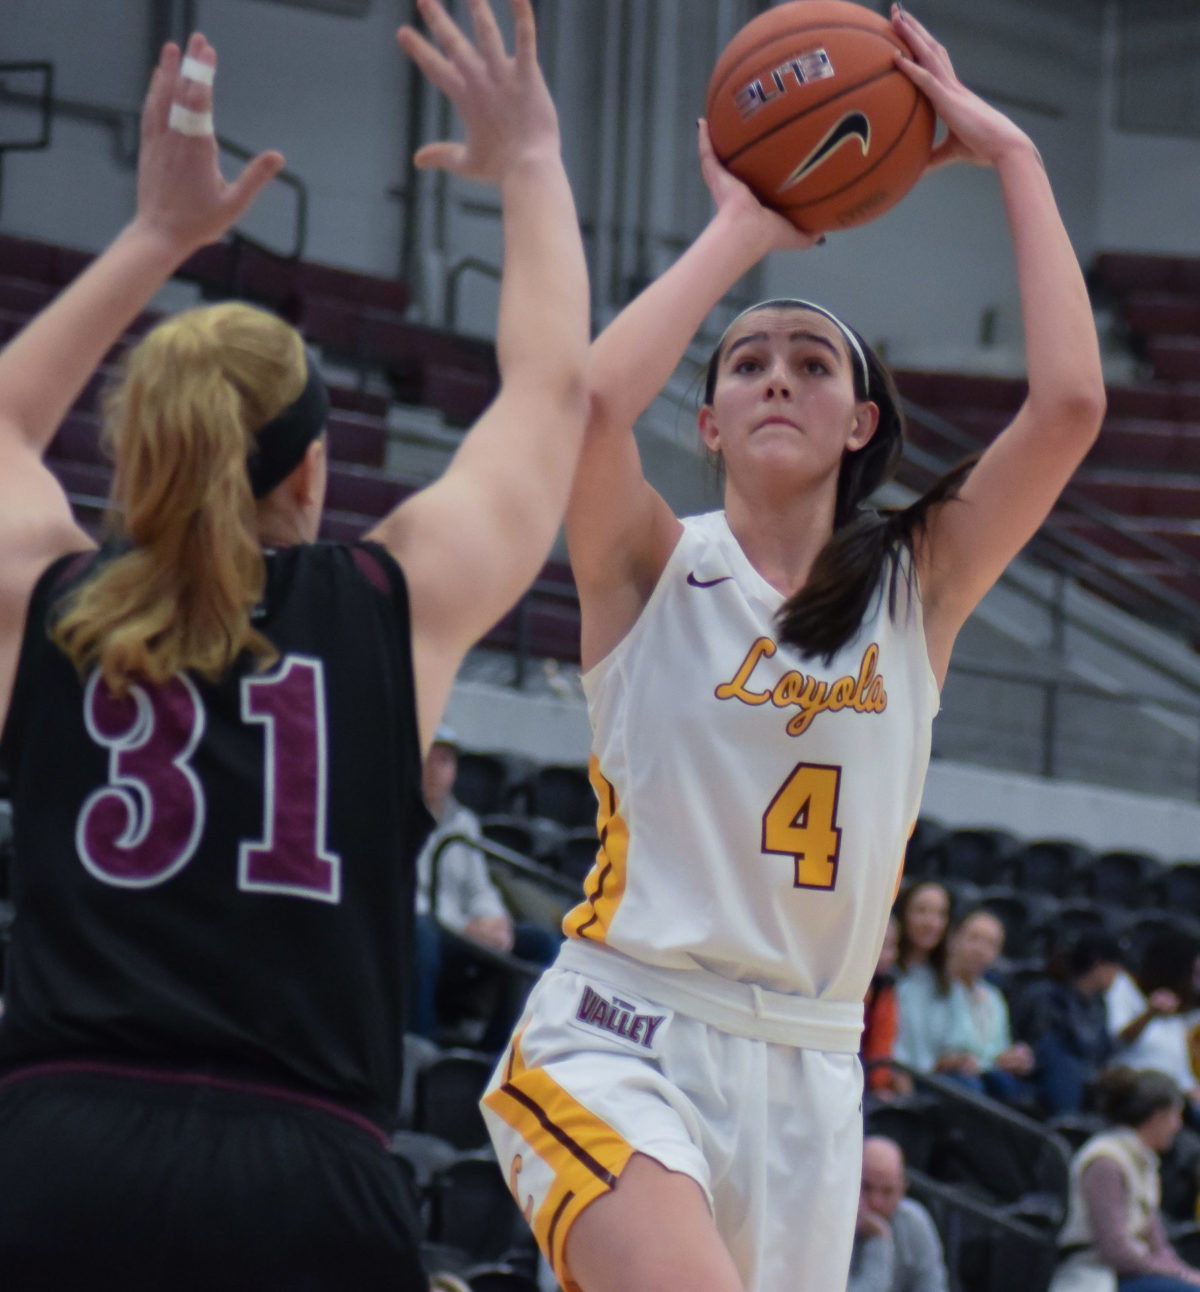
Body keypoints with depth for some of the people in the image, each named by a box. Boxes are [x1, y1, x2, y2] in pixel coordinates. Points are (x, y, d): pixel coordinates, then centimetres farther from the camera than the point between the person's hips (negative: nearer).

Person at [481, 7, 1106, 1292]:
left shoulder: (918, 589, 8)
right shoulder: (654, 569, 2)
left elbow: (1070, 402, -6)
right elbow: (590, 400, -20)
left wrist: (1009, 153, -1)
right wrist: (742, 229, -8)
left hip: (808, 1075, 4)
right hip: (622, 1040, -4)